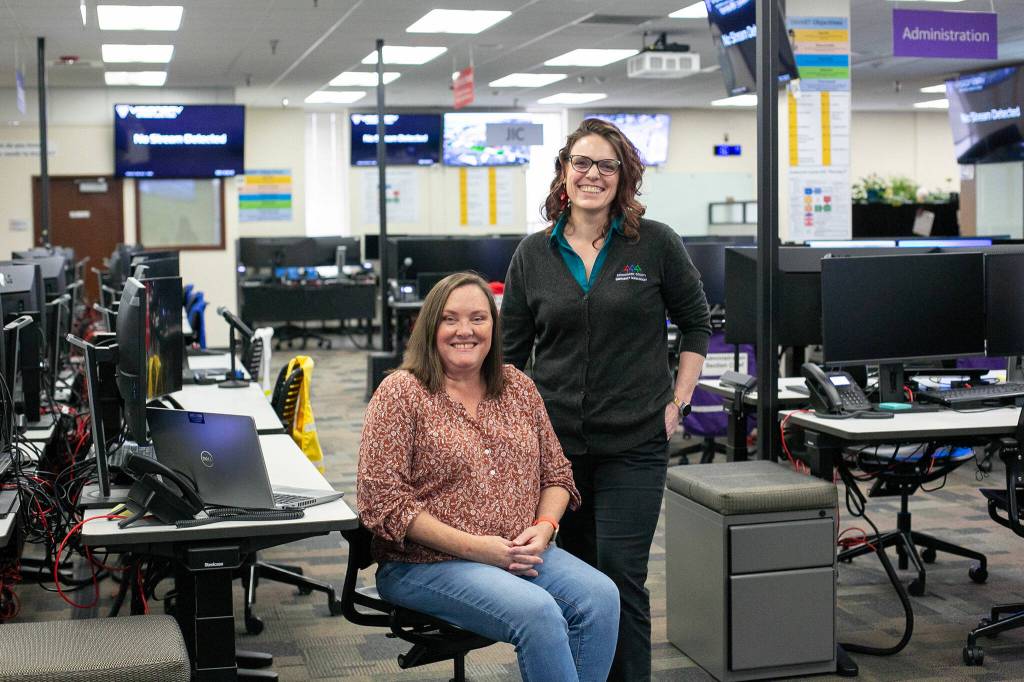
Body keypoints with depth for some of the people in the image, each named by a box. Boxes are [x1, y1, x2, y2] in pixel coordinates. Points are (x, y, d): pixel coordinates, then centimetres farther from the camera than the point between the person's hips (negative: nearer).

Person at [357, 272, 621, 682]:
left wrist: (544, 528, -5)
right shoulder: (401, 393, -5)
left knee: (601, 597, -21)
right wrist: (473, 546, -16)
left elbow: (556, 474, 18)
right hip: (426, 564, -5)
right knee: (539, 612, -30)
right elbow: (382, 500, -11)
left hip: (520, 553, 5)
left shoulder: (518, 387, 12)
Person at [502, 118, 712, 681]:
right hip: (556, 441, 3)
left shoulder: (655, 244, -2)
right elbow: (511, 350, 9)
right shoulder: (533, 254, 4)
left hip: (634, 444, -2)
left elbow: (697, 324, 7)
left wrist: (677, 402, 1)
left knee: (621, 576, -5)